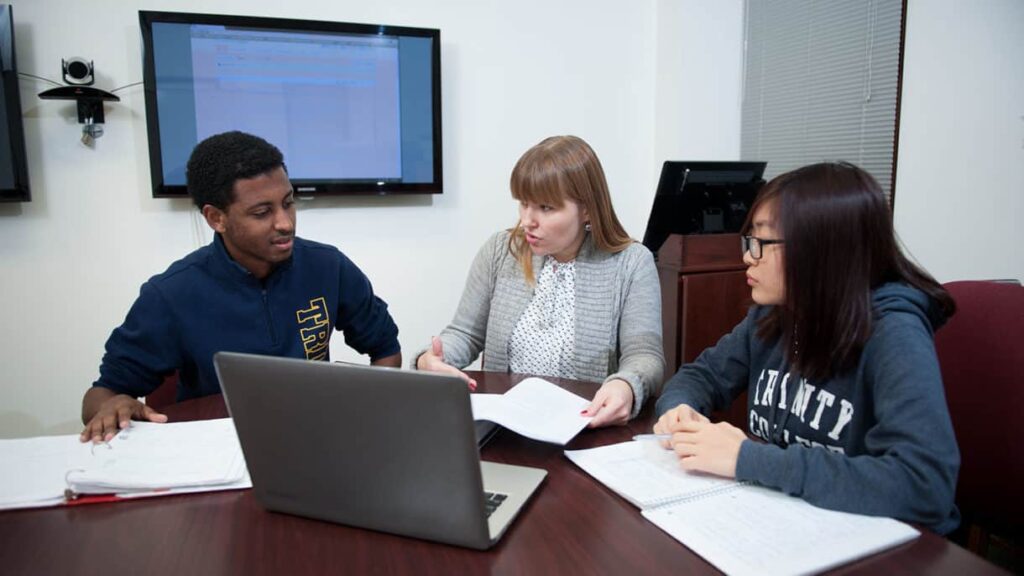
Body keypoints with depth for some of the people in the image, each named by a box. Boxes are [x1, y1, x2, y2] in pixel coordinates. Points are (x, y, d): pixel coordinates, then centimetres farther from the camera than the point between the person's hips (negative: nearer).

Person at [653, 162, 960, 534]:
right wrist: (679, 408, -14)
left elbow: (926, 483, -31)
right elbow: (703, 374, 9)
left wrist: (749, 460, -31)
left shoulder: (892, 336, -21)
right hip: (774, 522, 5)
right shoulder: (771, 315, -3)